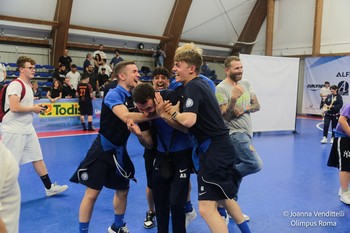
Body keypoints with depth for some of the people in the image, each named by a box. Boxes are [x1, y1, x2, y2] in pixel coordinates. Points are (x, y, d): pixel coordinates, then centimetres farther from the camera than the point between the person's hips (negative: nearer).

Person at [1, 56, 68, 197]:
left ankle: (49, 187, 22)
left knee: (37, 158, 13)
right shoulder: (15, 85, -16)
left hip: (27, 129, 9)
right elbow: (14, 107, -27)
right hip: (13, 131, -9)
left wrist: (37, 108, 5)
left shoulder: (28, 85, 14)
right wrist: (33, 109, -14)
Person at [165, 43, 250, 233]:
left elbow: (188, 120, -29)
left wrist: (173, 112, -10)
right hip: (219, 148, 11)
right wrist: (176, 112, 4)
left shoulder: (192, 86, -15)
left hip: (213, 151, -11)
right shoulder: (200, 83, 13)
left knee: (206, 208, -8)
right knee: (224, 197, 27)